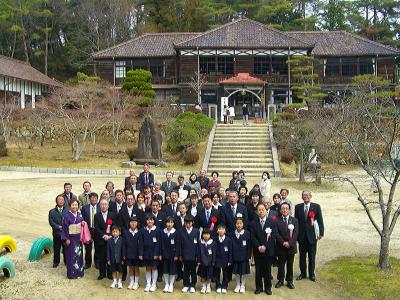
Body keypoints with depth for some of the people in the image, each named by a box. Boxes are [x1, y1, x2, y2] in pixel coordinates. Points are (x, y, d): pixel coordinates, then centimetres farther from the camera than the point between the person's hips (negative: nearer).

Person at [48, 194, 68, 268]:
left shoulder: (67, 211, 6)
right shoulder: (52, 211, 5)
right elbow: (51, 222, -4)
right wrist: (58, 227, -16)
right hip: (57, 233, 0)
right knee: (56, 249, 7)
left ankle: (67, 261, 21)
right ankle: (56, 262, 22)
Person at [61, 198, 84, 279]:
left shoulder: (79, 215, 4)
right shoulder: (67, 216, -12)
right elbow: (65, 228, -11)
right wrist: (67, 239, -14)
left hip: (78, 238, 5)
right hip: (71, 238, -5)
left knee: (79, 255, 10)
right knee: (71, 256, 1)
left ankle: (79, 272, 20)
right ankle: (72, 273, 10)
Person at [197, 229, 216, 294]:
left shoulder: (212, 243, -7)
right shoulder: (200, 243, -3)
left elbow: (214, 253, -3)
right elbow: (199, 253, 2)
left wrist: (213, 262, -5)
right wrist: (199, 261, -2)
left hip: (209, 262, -1)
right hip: (202, 262, 1)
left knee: (209, 276, 7)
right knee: (203, 275, 9)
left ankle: (208, 287, 23)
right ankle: (204, 286, 25)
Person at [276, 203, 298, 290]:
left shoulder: (294, 220, 4)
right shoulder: (277, 221, -1)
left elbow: (295, 233, -5)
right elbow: (276, 233, -7)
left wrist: (289, 243, -15)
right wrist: (283, 242, -17)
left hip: (291, 247, 1)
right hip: (281, 247, -1)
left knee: (290, 265, 9)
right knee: (281, 265, 8)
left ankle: (289, 281, 20)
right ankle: (280, 280, 19)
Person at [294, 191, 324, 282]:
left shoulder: (316, 206, -2)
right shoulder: (298, 207, 3)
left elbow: (320, 220, -2)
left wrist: (321, 233, -9)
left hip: (312, 235, -1)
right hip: (302, 235, 2)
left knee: (312, 256, 8)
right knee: (302, 256, 10)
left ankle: (312, 274, 21)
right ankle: (303, 273, 23)